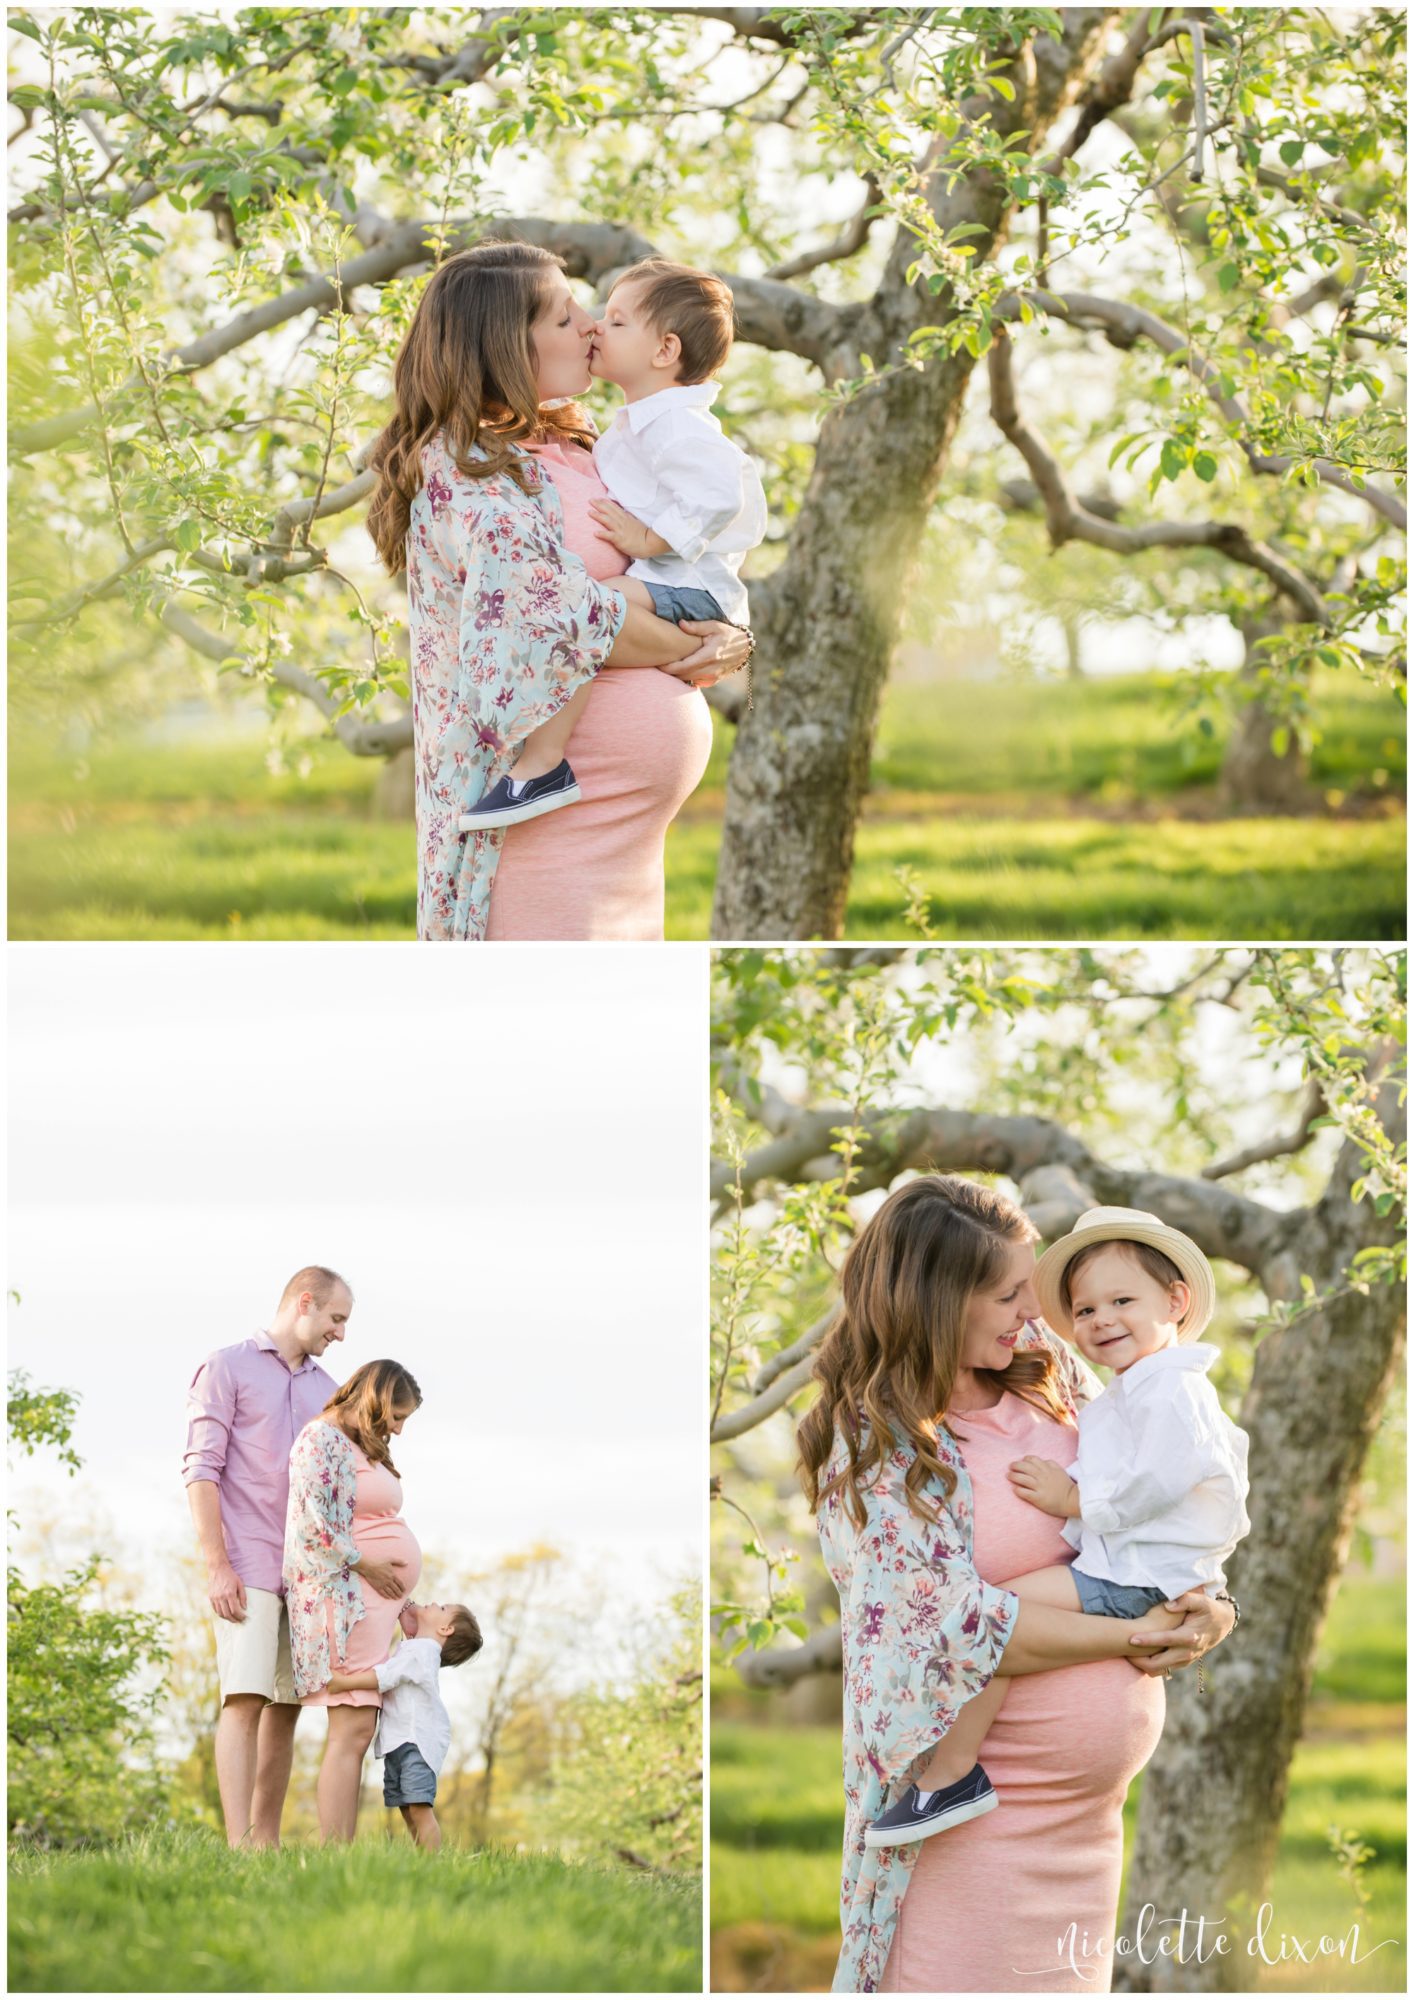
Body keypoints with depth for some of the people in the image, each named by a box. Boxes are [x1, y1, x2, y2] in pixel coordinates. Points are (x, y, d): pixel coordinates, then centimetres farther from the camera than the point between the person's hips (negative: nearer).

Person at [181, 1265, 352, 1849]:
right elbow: (201, 1469, -7)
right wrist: (217, 1565, -15)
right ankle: (239, 1847, -20)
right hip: (247, 1570, -6)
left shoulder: (324, 1389, 19)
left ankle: (266, 1840, 8)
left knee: (286, 1707, 4)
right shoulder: (226, 1368, 1)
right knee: (244, 1699, -14)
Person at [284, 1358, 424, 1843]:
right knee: (352, 1730, -15)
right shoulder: (321, 1438, -8)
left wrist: (401, 1602, 18)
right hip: (343, 1597, -10)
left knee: (357, 1733, 3)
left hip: (374, 1602, 10)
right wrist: (366, 1566, -13)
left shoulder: (362, 1449, 22)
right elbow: (314, 1525, -18)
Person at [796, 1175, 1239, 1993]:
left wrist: (1212, 1604, -8)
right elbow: (958, 1632, -20)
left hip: (1093, 1803, 7)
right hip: (980, 1823, -7)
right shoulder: (873, 1443, -15)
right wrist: (1130, 1637, -17)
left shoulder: (1044, 1365, 3)